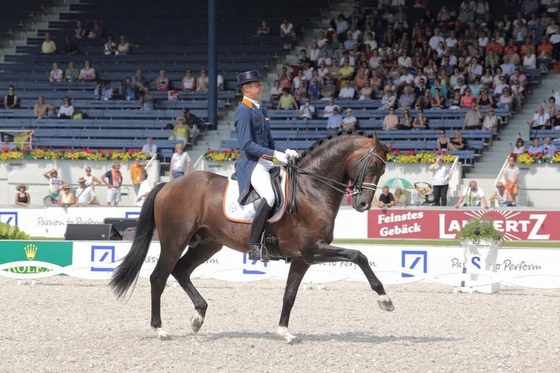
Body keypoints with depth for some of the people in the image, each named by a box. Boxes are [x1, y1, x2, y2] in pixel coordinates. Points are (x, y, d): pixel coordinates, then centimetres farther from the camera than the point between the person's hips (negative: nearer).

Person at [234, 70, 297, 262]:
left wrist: (284, 152, 5)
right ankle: (254, 245, -26)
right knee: (269, 196, -31)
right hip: (252, 164, -10)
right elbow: (247, 145, -19)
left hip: (266, 161, 10)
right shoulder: (244, 111, -10)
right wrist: (275, 154, -23)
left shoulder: (261, 110, 17)